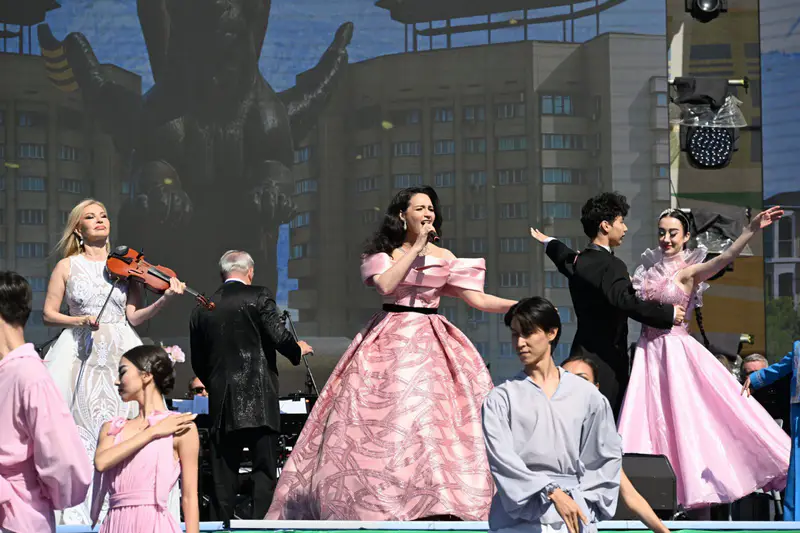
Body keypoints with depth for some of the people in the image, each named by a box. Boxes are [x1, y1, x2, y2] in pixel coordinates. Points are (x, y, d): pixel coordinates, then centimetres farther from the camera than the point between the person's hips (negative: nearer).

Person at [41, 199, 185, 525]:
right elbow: (49, 314, 6)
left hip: (119, 352, 1)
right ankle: (75, 514, -6)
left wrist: (165, 299, -13)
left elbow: (135, 316, 2)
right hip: (78, 351, -1)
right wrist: (80, 320, -11)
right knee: (77, 435, -8)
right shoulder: (67, 266, 7)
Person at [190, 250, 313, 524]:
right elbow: (279, 337, -11)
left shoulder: (202, 309, 10)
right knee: (264, 470, 0)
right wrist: (299, 349, 9)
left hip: (222, 404, 4)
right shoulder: (259, 296, -4)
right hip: (259, 400, -4)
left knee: (224, 474, 6)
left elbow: (198, 362, 13)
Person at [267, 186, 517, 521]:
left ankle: (441, 502, -7)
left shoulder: (443, 256, 10)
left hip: (431, 342, 2)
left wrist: (522, 306, -8)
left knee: (437, 416, -8)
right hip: (390, 341, -2)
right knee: (387, 421, -8)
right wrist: (416, 246, -11)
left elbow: (477, 299, 4)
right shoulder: (383, 252, 5)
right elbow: (385, 284, -16)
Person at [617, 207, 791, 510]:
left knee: (688, 420, -5)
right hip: (649, 351, 6)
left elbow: (725, 258, -22)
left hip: (677, 351, -5)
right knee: (650, 421, 4)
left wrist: (751, 231, -40)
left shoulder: (689, 271, -6)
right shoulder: (651, 269, 11)